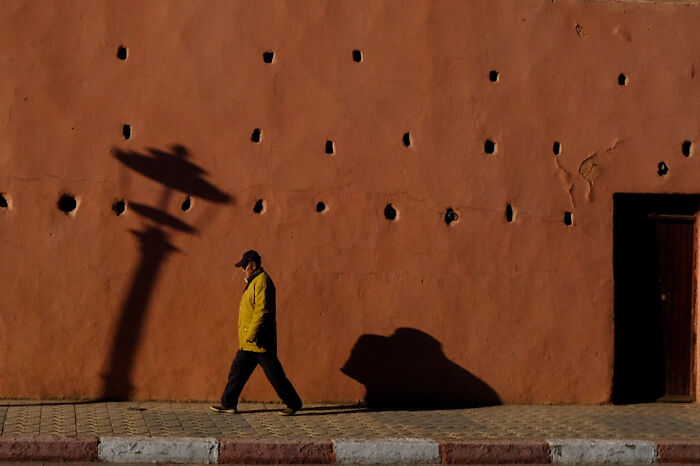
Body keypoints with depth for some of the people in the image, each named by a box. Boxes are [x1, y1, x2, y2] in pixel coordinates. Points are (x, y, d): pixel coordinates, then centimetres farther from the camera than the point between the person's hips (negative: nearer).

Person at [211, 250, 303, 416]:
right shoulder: (254, 282, 17)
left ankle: (293, 404, 5)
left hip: (259, 342, -10)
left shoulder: (262, 282, -16)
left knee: (274, 374, -3)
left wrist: (251, 335, -25)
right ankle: (228, 404, 16)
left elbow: (262, 311, -24)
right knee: (237, 371, 11)